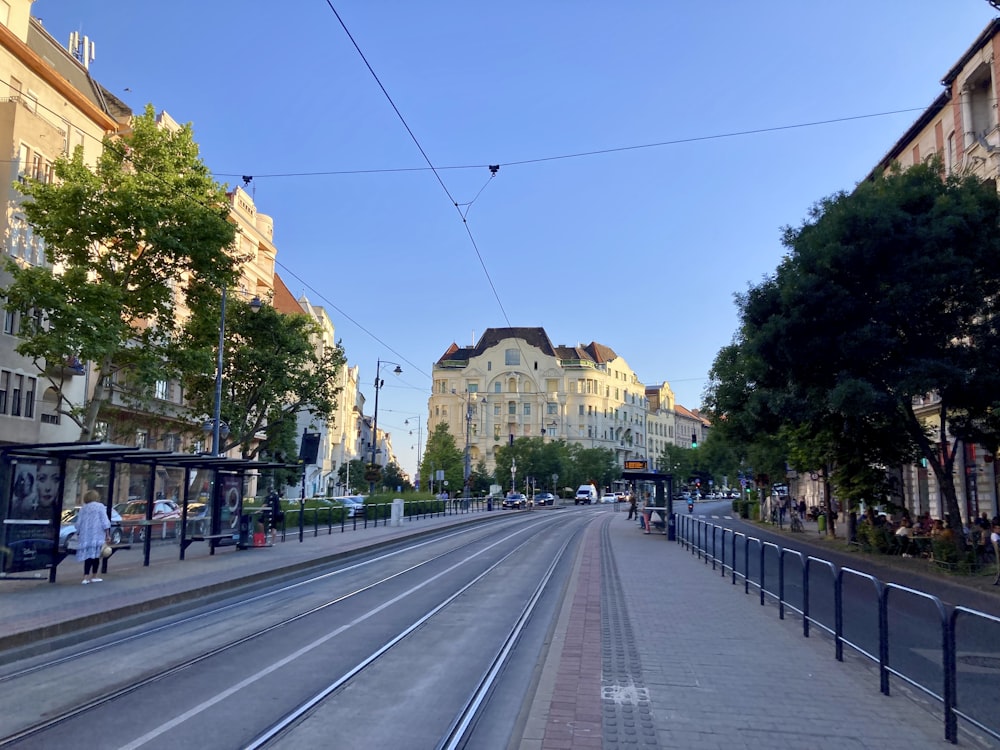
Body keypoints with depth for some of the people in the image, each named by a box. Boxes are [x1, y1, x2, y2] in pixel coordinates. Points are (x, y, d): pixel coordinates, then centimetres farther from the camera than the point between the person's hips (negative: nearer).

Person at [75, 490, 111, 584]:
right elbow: (105, 522, -6)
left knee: (88, 556, 6)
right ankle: (94, 577, 7)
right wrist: (108, 535, -7)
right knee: (95, 555, 4)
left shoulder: (83, 508, 13)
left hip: (85, 537, 4)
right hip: (97, 536, -4)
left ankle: (86, 577, -1)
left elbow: (78, 524, 12)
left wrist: (78, 535, 21)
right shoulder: (100, 506, 1)